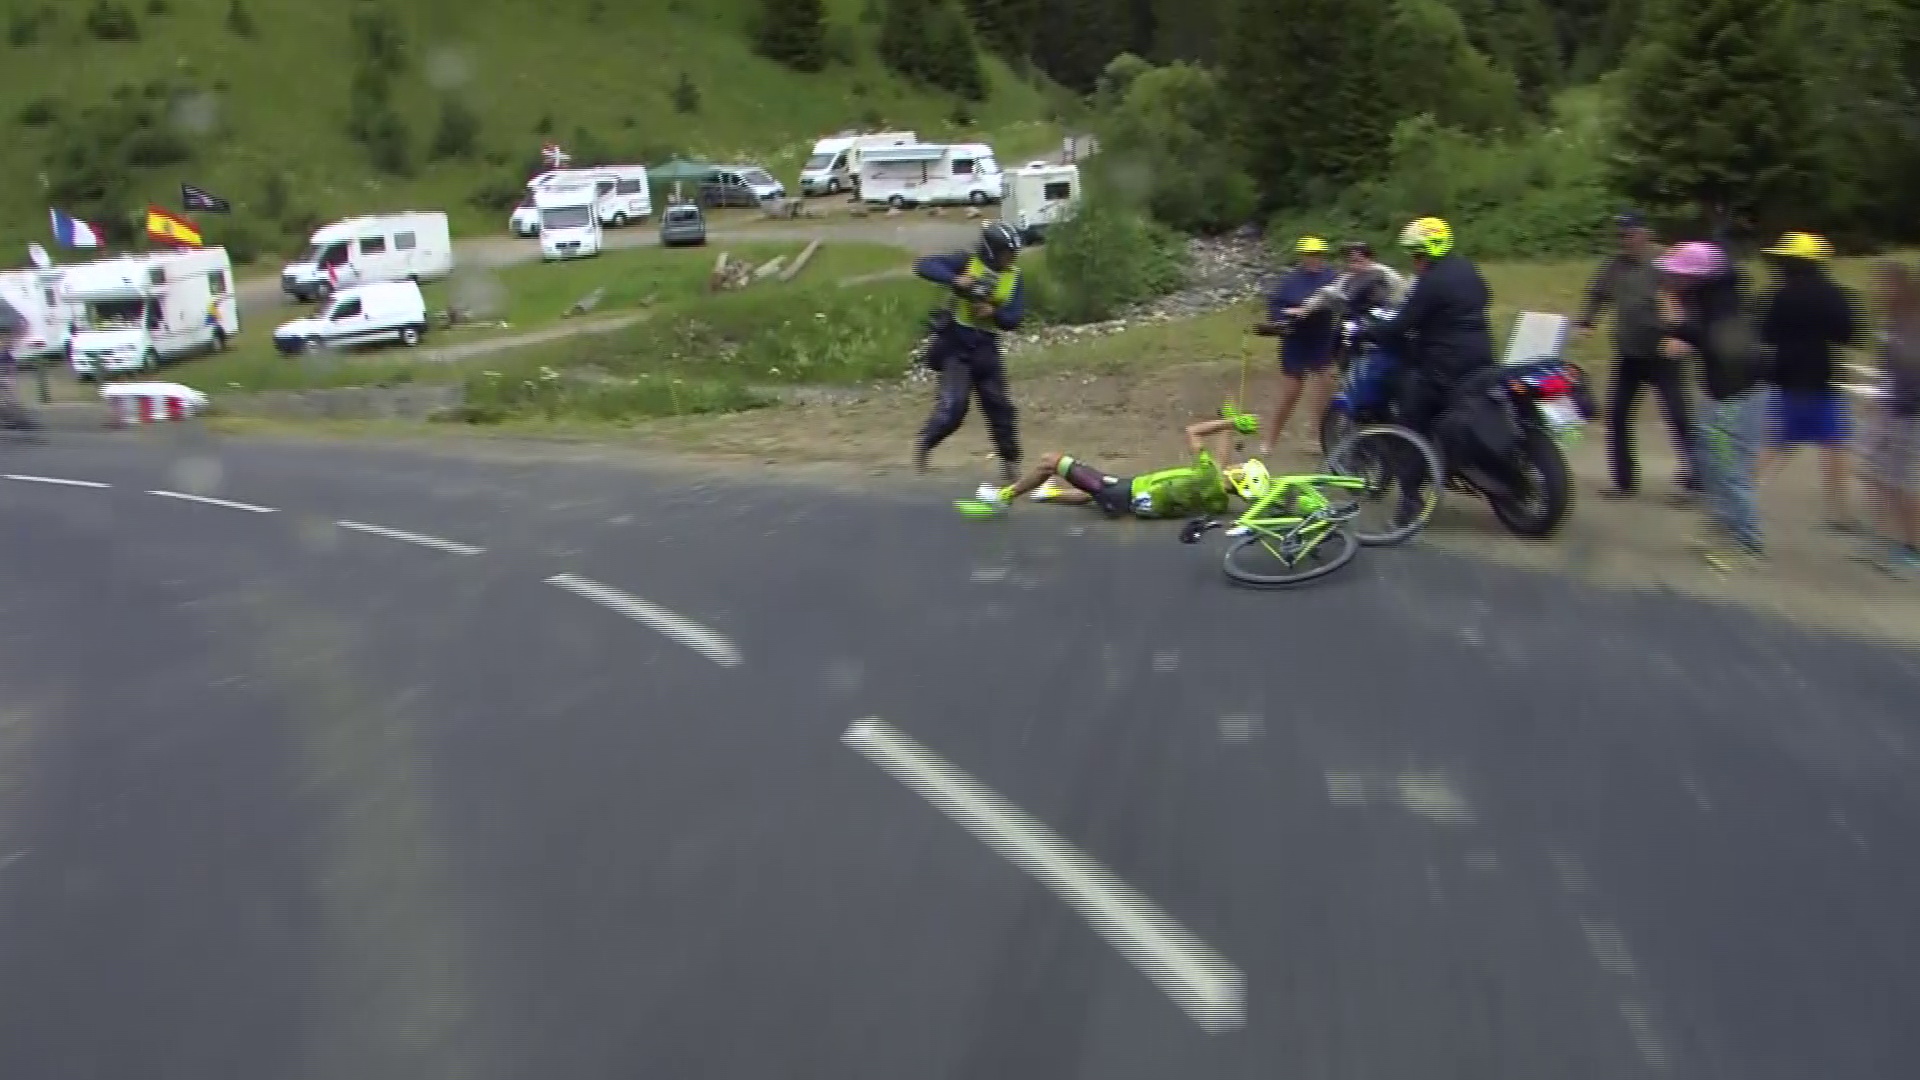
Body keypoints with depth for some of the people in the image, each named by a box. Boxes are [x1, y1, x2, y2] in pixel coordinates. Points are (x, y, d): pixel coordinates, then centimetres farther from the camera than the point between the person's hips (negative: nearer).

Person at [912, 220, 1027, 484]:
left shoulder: (1014, 276, 2)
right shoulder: (967, 262, -10)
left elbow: (1014, 318, -4)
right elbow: (924, 266, -18)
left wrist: (994, 313, -24)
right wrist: (955, 279, -32)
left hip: (986, 348, 5)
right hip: (956, 345, -5)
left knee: (1000, 407, 8)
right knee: (953, 407, -14)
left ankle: (1010, 462, 21)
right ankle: (924, 443, 11)